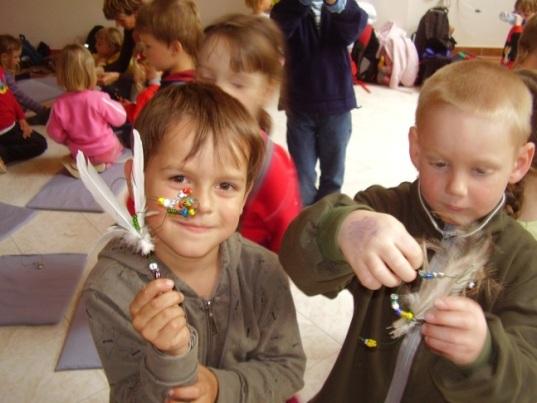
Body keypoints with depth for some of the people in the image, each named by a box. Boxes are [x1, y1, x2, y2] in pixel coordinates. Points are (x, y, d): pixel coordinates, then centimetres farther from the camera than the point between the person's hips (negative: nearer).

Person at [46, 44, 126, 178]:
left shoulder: (59, 104, -16)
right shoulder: (99, 98, -26)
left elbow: (54, 132, -5)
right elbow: (120, 118, -12)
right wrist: (116, 104, 8)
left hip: (80, 153, 3)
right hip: (106, 152, -3)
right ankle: (101, 162, 8)